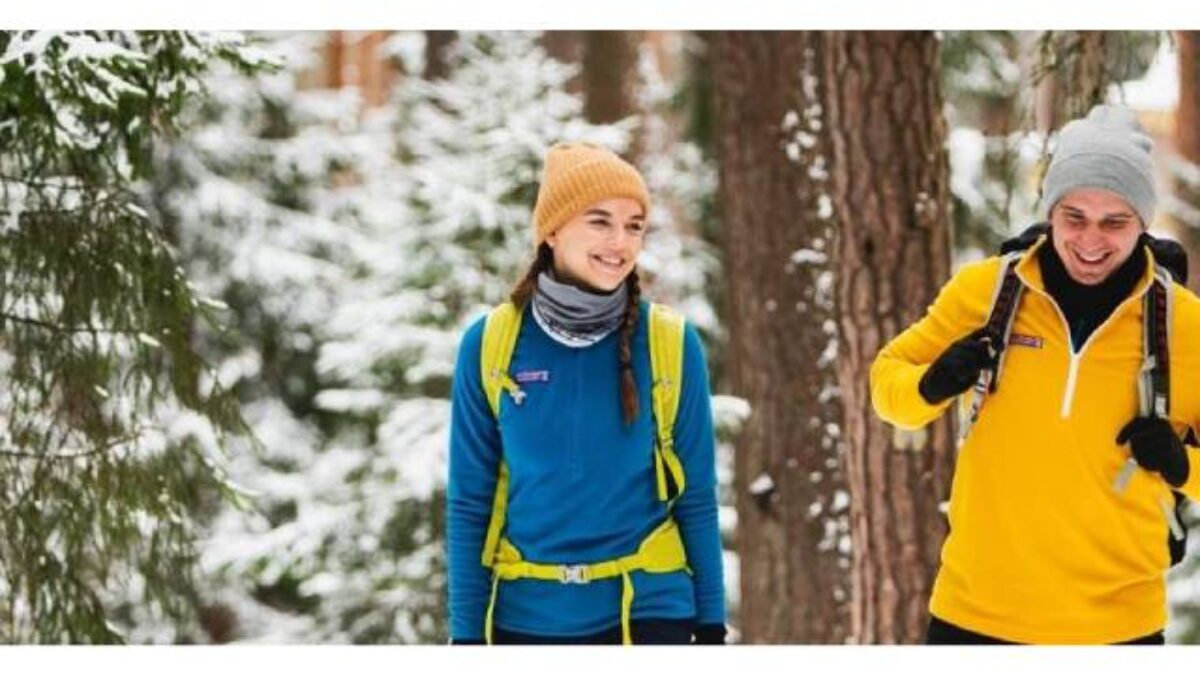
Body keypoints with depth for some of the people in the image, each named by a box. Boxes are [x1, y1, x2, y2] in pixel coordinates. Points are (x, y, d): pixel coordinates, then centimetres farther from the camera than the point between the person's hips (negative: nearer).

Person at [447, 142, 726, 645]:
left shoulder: (671, 343, -4)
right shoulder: (490, 345, -2)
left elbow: (696, 494, 3)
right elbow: (470, 500, 2)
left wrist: (711, 625, 2)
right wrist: (467, 633, -1)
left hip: (647, 608, -1)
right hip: (527, 615, 1)